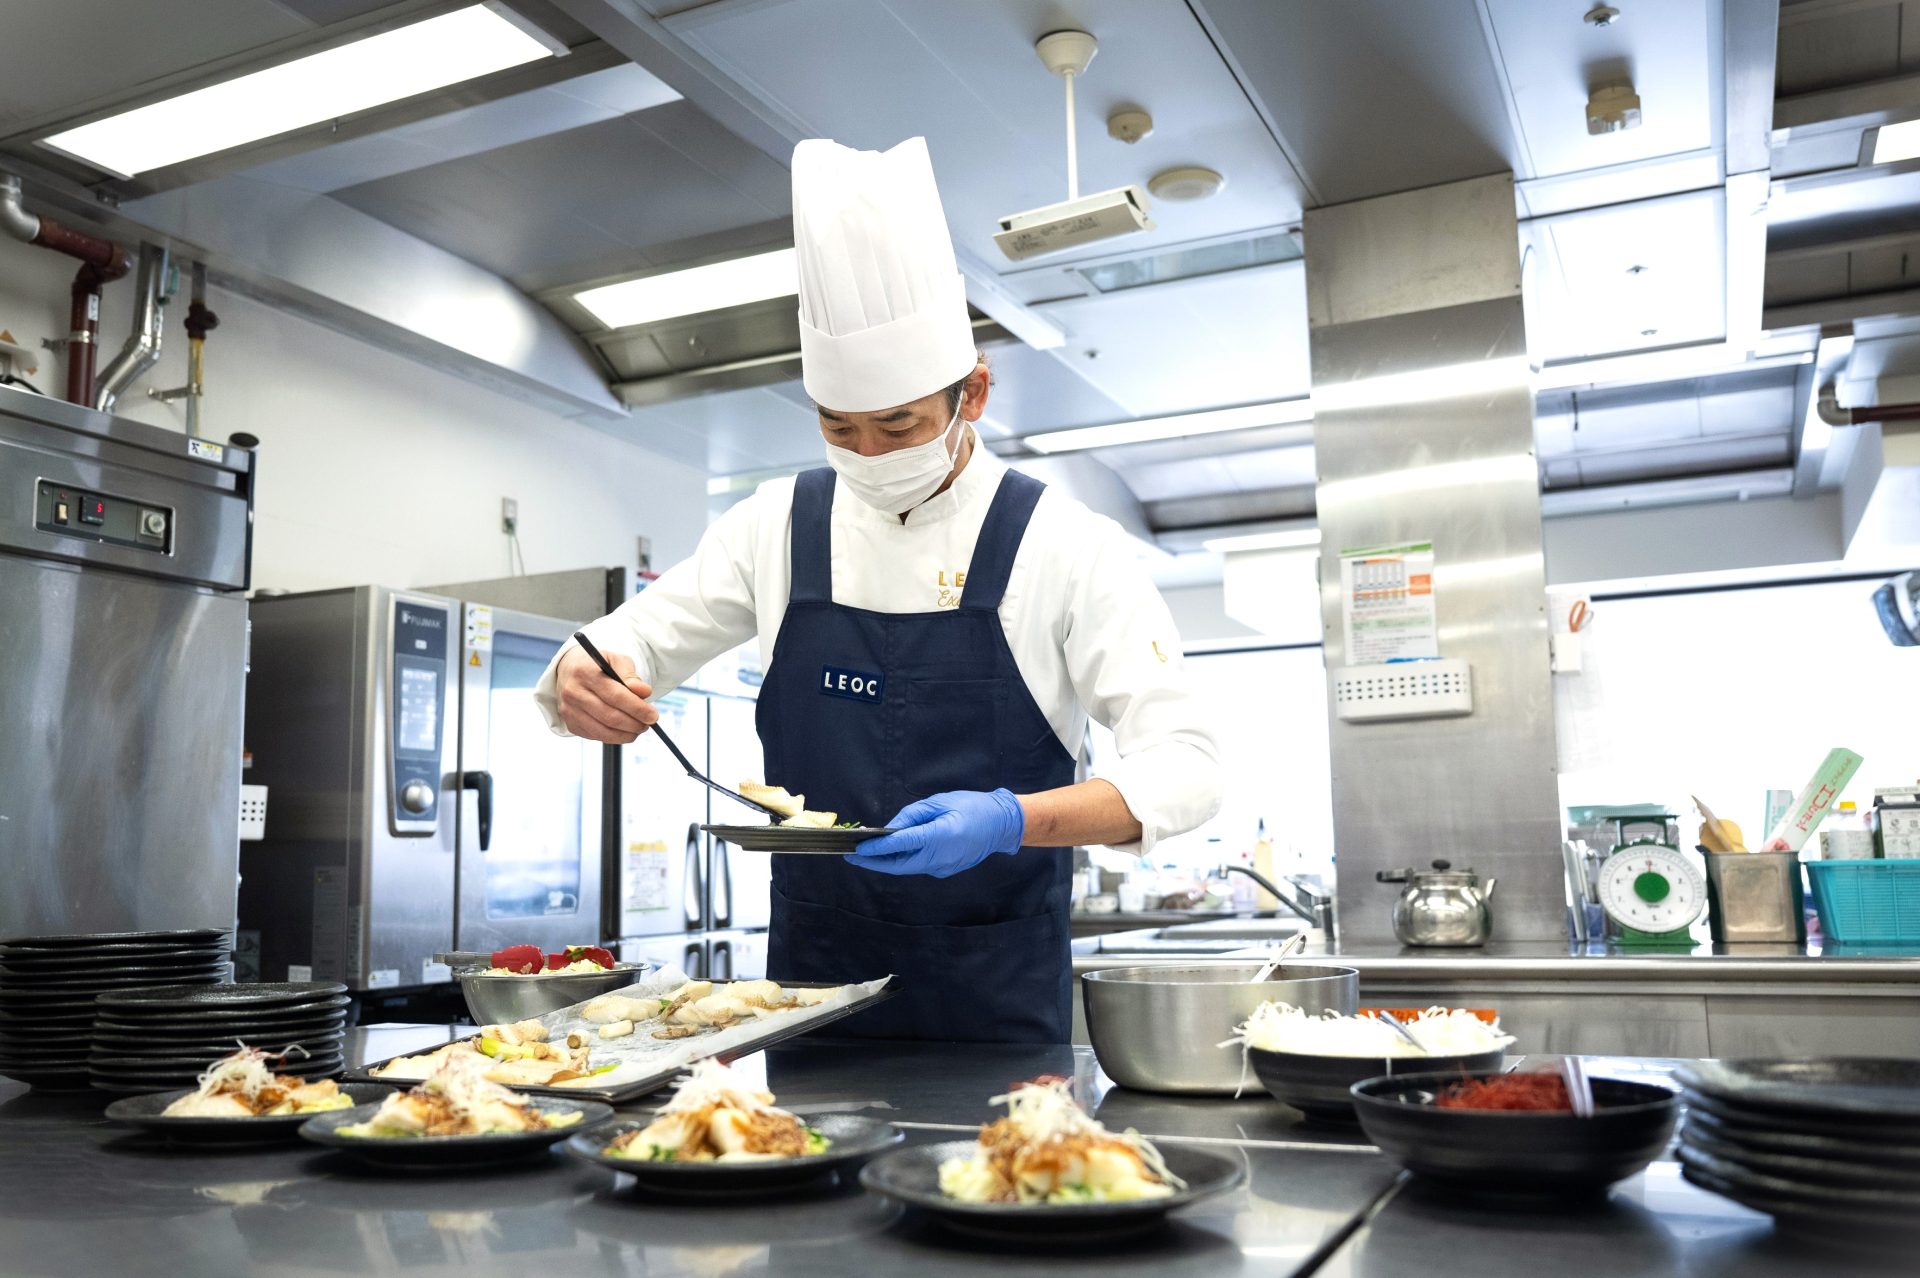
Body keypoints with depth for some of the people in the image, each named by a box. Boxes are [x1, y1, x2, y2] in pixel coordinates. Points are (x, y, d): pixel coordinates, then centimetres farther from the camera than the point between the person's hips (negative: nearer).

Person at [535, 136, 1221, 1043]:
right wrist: (581, 683, -16)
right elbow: (629, 646, 8)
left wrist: (1012, 821, -30)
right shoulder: (778, 527, 0)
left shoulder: (1065, 547, -10)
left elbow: (1182, 768, -13)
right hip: (812, 974, 3)